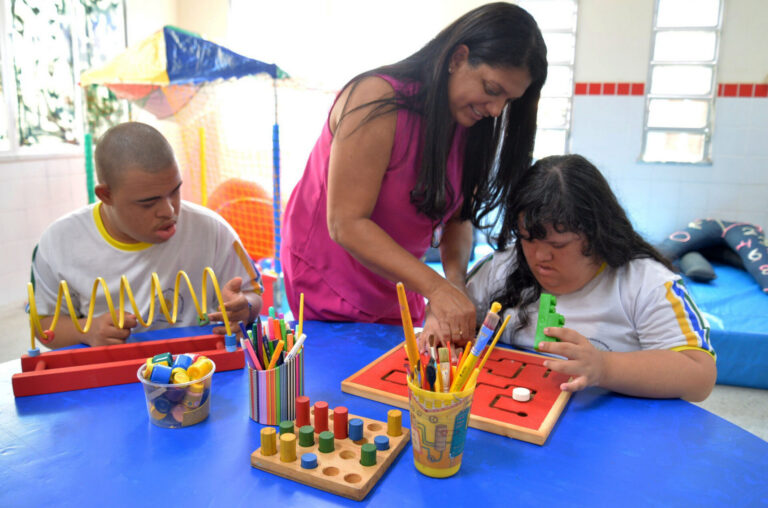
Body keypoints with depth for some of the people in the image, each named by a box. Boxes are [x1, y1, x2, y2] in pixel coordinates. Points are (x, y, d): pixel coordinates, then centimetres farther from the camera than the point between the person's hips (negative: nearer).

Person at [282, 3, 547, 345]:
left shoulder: (469, 123, -2)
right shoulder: (377, 99, -24)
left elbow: (459, 216, -1)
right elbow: (346, 225, -28)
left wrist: (455, 276, -21)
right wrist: (435, 287, -34)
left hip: (398, 285, 6)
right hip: (329, 284, -6)